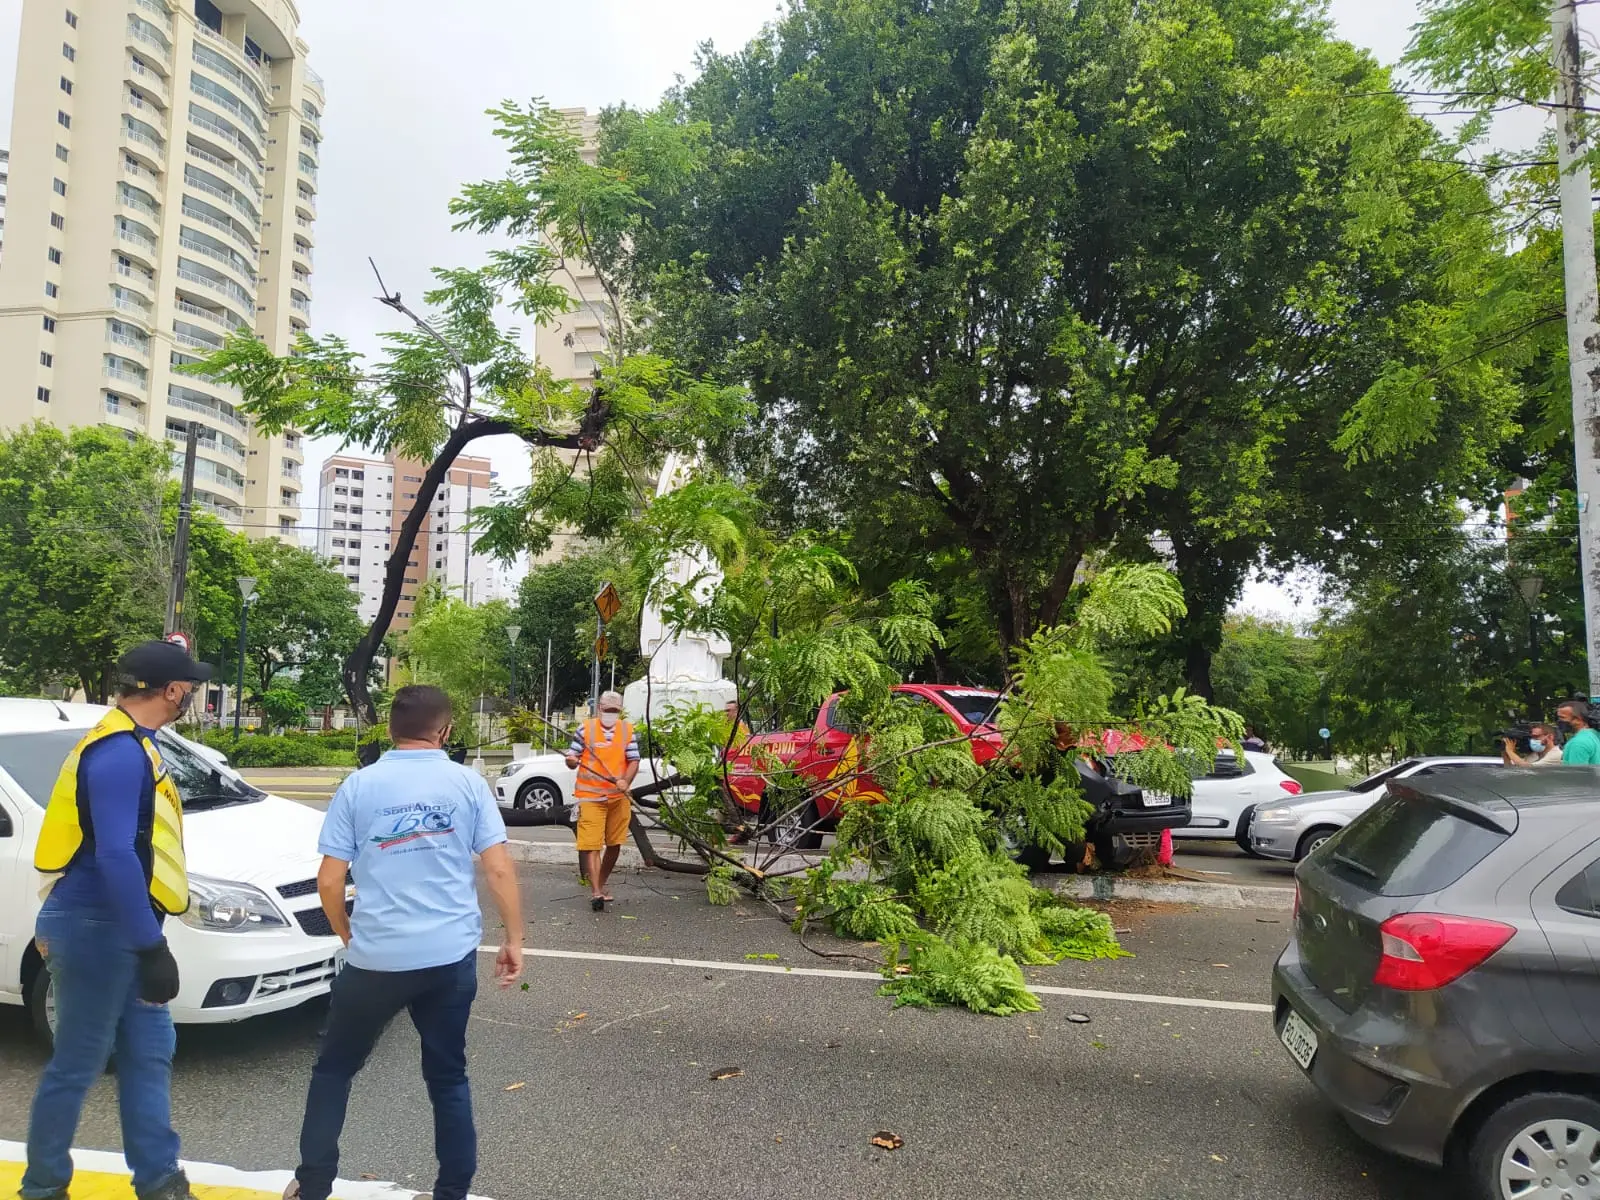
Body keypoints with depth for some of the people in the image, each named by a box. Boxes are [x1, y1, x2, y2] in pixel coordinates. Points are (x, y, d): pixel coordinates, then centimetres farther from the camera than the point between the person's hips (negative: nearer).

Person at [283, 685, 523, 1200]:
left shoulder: (358, 786, -1)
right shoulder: (468, 783, -2)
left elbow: (329, 881, -2)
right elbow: (499, 870, -6)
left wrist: (349, 935, 15)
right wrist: (513, 939, 3)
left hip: (376, 957, 0)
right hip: (451, 955, 1)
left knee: (334, 1067, 22)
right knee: (448, 1076, 15)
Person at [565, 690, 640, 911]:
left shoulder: (628, 731, 6)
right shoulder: (586, 728, 0)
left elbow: (634, 761, 2)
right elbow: (572, 758, 3)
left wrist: (626, 781, -16)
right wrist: (572, 761, -22)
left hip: (619, 797, 3)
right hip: (590, 796, -3)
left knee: (614, 845, 12)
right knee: (591, 845, -11)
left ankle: (601, 885, 29)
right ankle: (596, 892, -13)